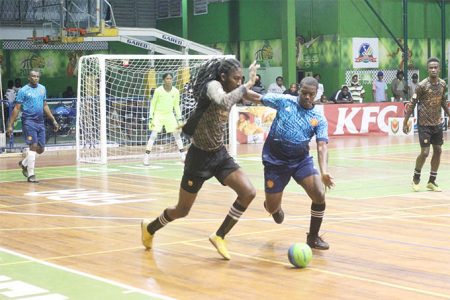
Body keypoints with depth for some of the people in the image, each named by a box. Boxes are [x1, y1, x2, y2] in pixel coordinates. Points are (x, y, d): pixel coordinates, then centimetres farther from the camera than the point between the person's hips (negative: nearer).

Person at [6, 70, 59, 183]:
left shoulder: (42, 89, 13)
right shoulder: (23, 91, -4)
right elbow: (17, 108, -5)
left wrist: (53, 120, 17)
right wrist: (10, 125, -8)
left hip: (40, 122, 6)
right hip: (29, 121, -6)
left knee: (41, 149, 7)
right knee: (33, 146, -12)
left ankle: (24, 163, 32)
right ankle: (31, 175, -6)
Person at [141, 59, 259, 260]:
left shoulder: (231, 92, 0)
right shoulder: (213, 86, -23)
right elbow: (224, 102, -46)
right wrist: (249, 84, -39)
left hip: (219, 154, 7)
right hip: (200, 156, -7)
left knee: (248, 193, -13)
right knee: (182, 211, 8)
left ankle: (219, 236, 4)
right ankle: (149, 228, 38)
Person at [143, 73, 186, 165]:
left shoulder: (176, 91, -3)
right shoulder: (158, 90, -11)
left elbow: (176, 106, 8)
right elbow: (153, 104, -3)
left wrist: (179, 119, 5)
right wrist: (151, 118, -9)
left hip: (169, 115, 3)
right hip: (158, 114, -3)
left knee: (177, 134, 3)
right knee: (153, 135, -12)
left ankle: (183, 156, 13)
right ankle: (146, 156, -11)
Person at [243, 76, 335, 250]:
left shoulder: (319, 119, -2)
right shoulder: (284, 101, -1)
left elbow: (322, 146, -12)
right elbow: (257, 98, 5)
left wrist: (324, 171, -28)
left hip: (302, 160, 1)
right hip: (275, 161, -1)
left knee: (319, 195, -19)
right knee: (272, 209, 2)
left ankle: (313, 237, 4)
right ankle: (275, 207, 45)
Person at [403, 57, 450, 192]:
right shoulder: (422, 85, -15)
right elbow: (412, 104, -11)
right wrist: (405, 122, -12)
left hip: (437, 123, 6)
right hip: (424, 123, -6)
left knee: (438, 151, 6)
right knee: (425, 152, -7)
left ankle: (432, 181, 17)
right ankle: (416, 178, 15)